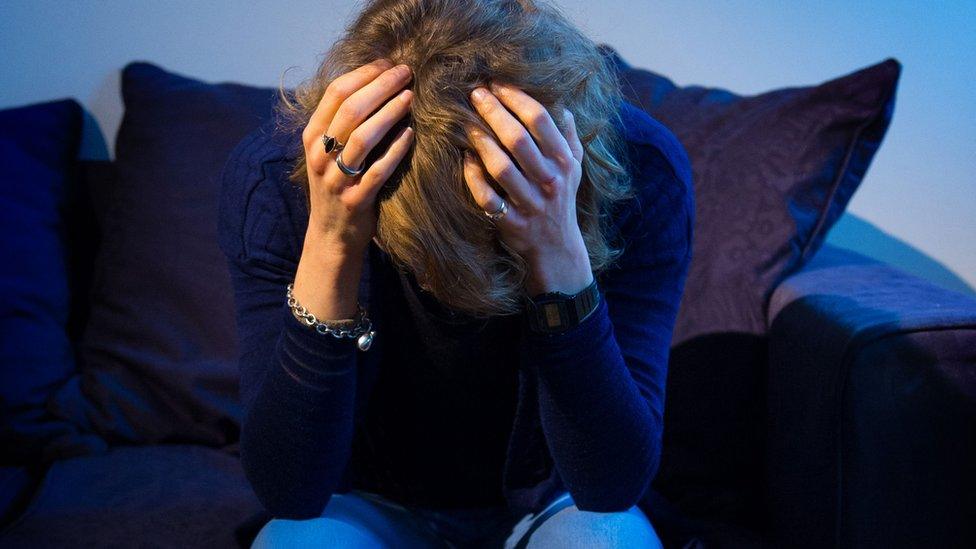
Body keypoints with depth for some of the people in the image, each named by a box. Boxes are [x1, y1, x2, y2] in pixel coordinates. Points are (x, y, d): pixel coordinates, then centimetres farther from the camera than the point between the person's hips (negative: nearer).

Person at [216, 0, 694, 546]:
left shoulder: (641, 165, -24)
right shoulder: (270, 174, -23)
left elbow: (616, 484, -26)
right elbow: (289, 490, -26)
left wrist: (557, 257, -40)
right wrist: (329, 247, -39)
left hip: (552, 503, 1)